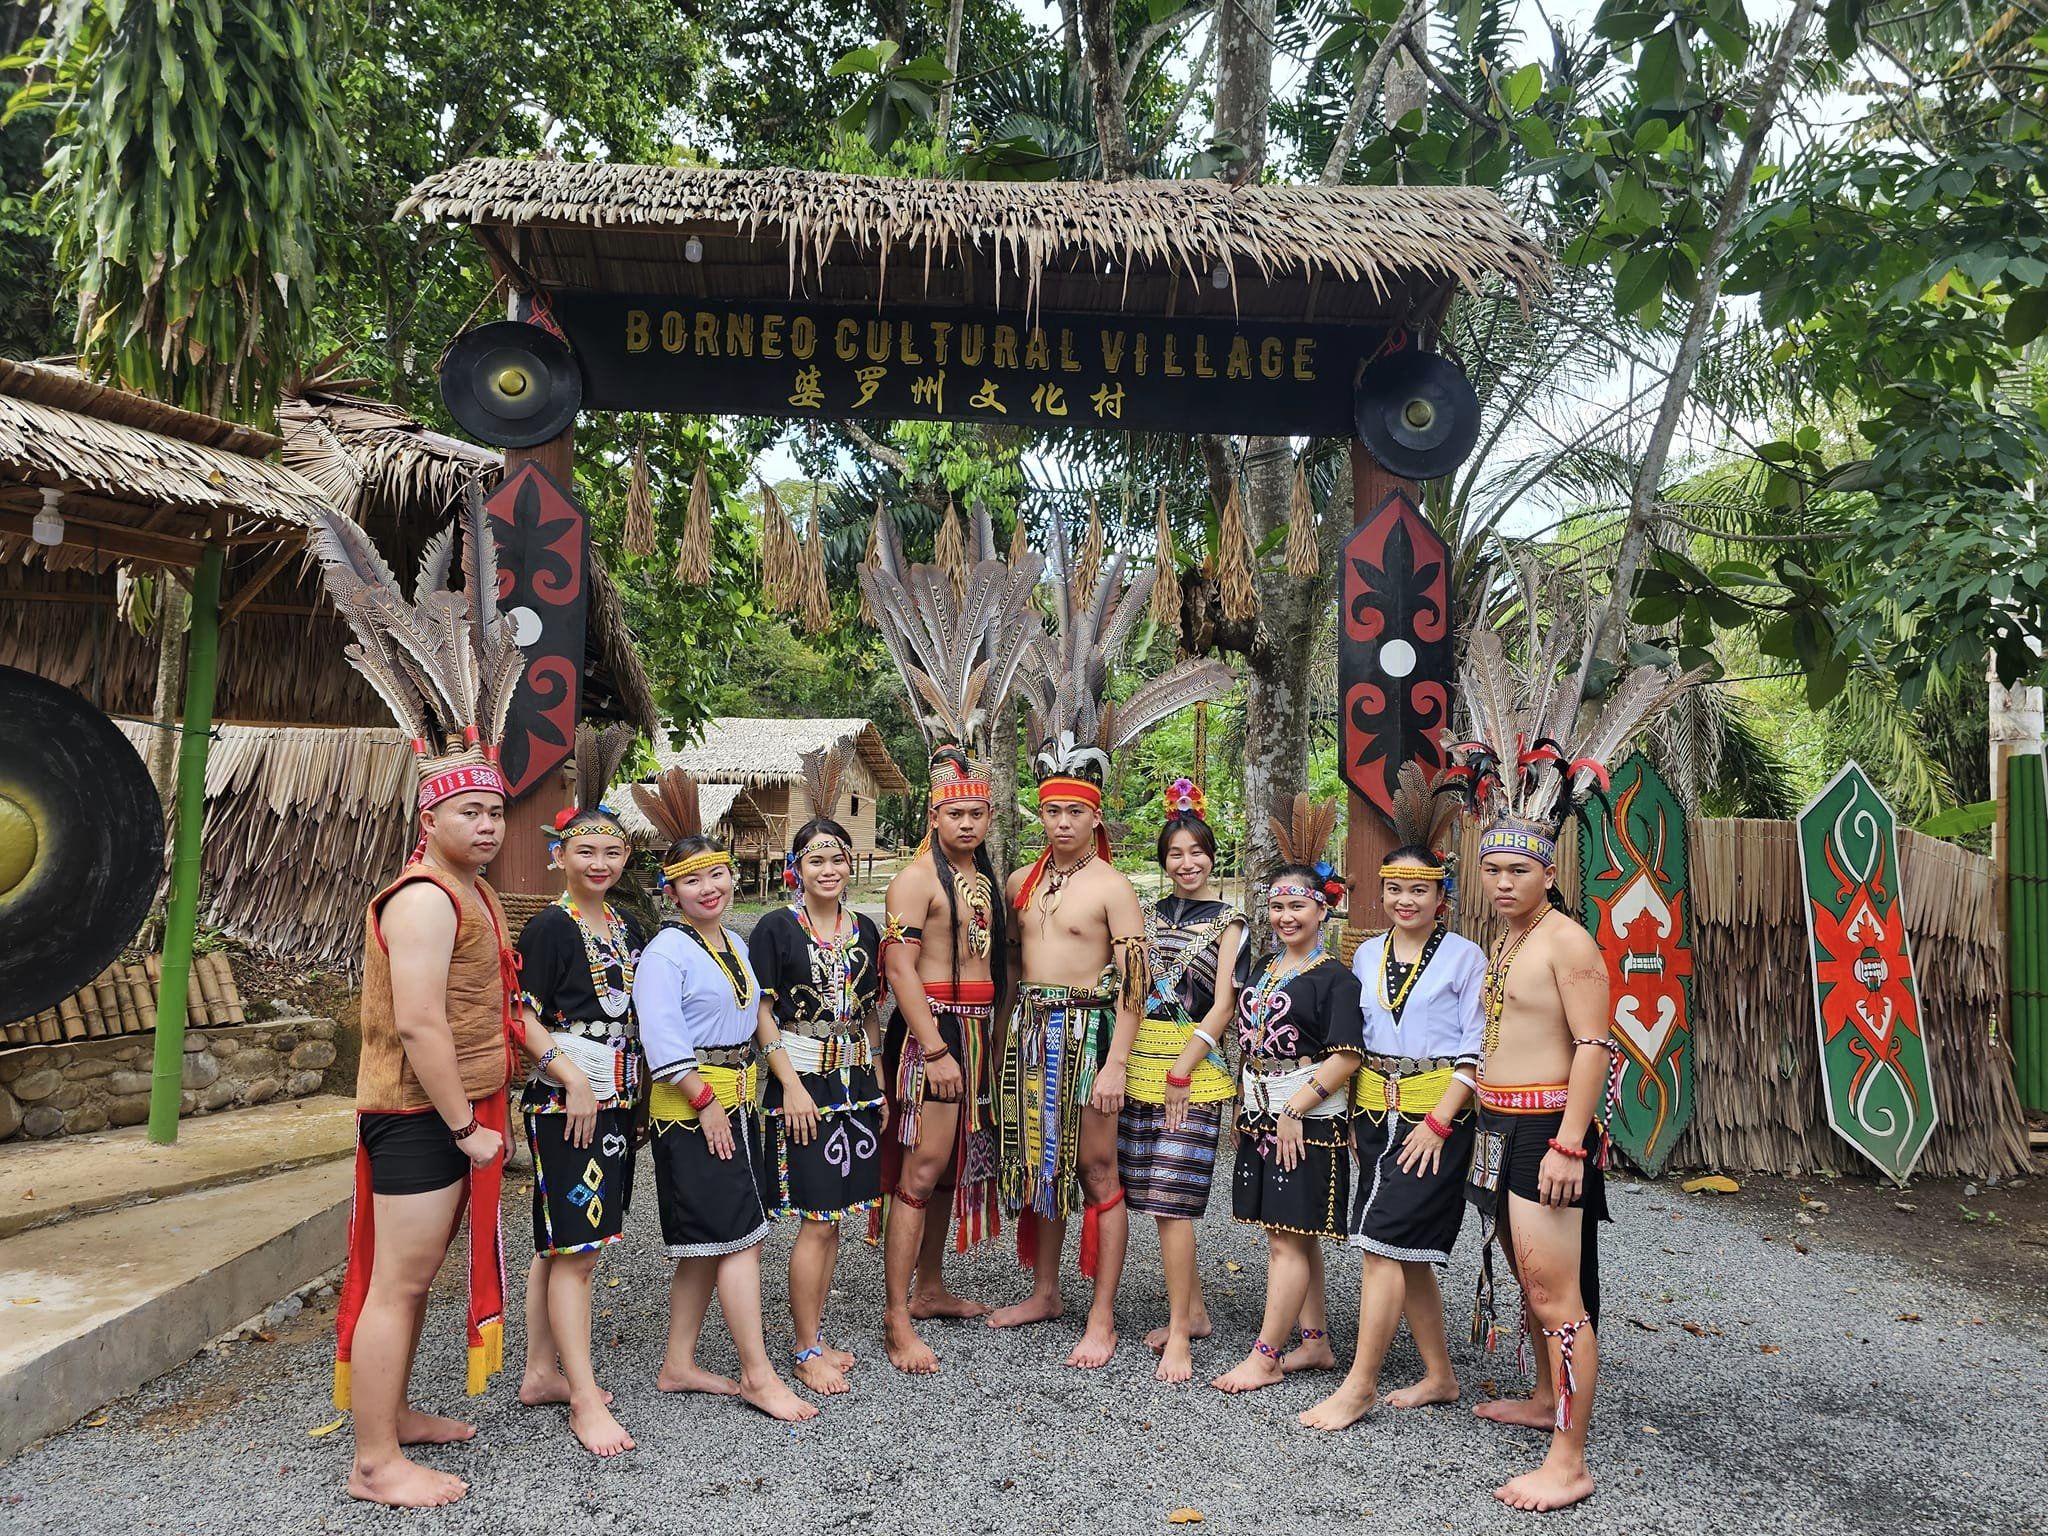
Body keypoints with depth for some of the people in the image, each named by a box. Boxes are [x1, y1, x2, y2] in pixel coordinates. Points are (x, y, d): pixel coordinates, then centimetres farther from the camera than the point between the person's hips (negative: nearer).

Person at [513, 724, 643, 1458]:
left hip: (615, 1099, 8)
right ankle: (583, 1400, 3)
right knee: (574, 1248, -4)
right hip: (564, 1102, -8)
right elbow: (524, 1019, -13)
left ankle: (541, 1371, 27)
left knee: (563, 1243, 16)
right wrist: (571, 1076, -19)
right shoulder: (548, 928, -10)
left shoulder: (626, 927, 12)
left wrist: (631, 1086, 14)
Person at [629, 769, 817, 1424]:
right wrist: (706, 1100, -18)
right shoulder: (665, 952, -13)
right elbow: (662, 1040, -20)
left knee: (708, 1246, 13)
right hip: (691, 1108, -8)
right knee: (739, 1238, -7)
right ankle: (758, 1376, 2)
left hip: (736, 1103, 9)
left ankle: (678, 1365, 24)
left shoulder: (735, 942, 13)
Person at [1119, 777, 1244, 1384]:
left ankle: (1179, 1333, -1)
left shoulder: (1227, 921, -1)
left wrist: (1181, 1072, -12)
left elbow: (1223, 1006, -7)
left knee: (1172, 1198, -9)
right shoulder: (1149, 913, 13)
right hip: (1143, 1060, 5)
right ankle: (1192, 1309, 24)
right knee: (1156, 1193, 9)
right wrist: (1126, 1059, 5)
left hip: (1194, 1063, -5)